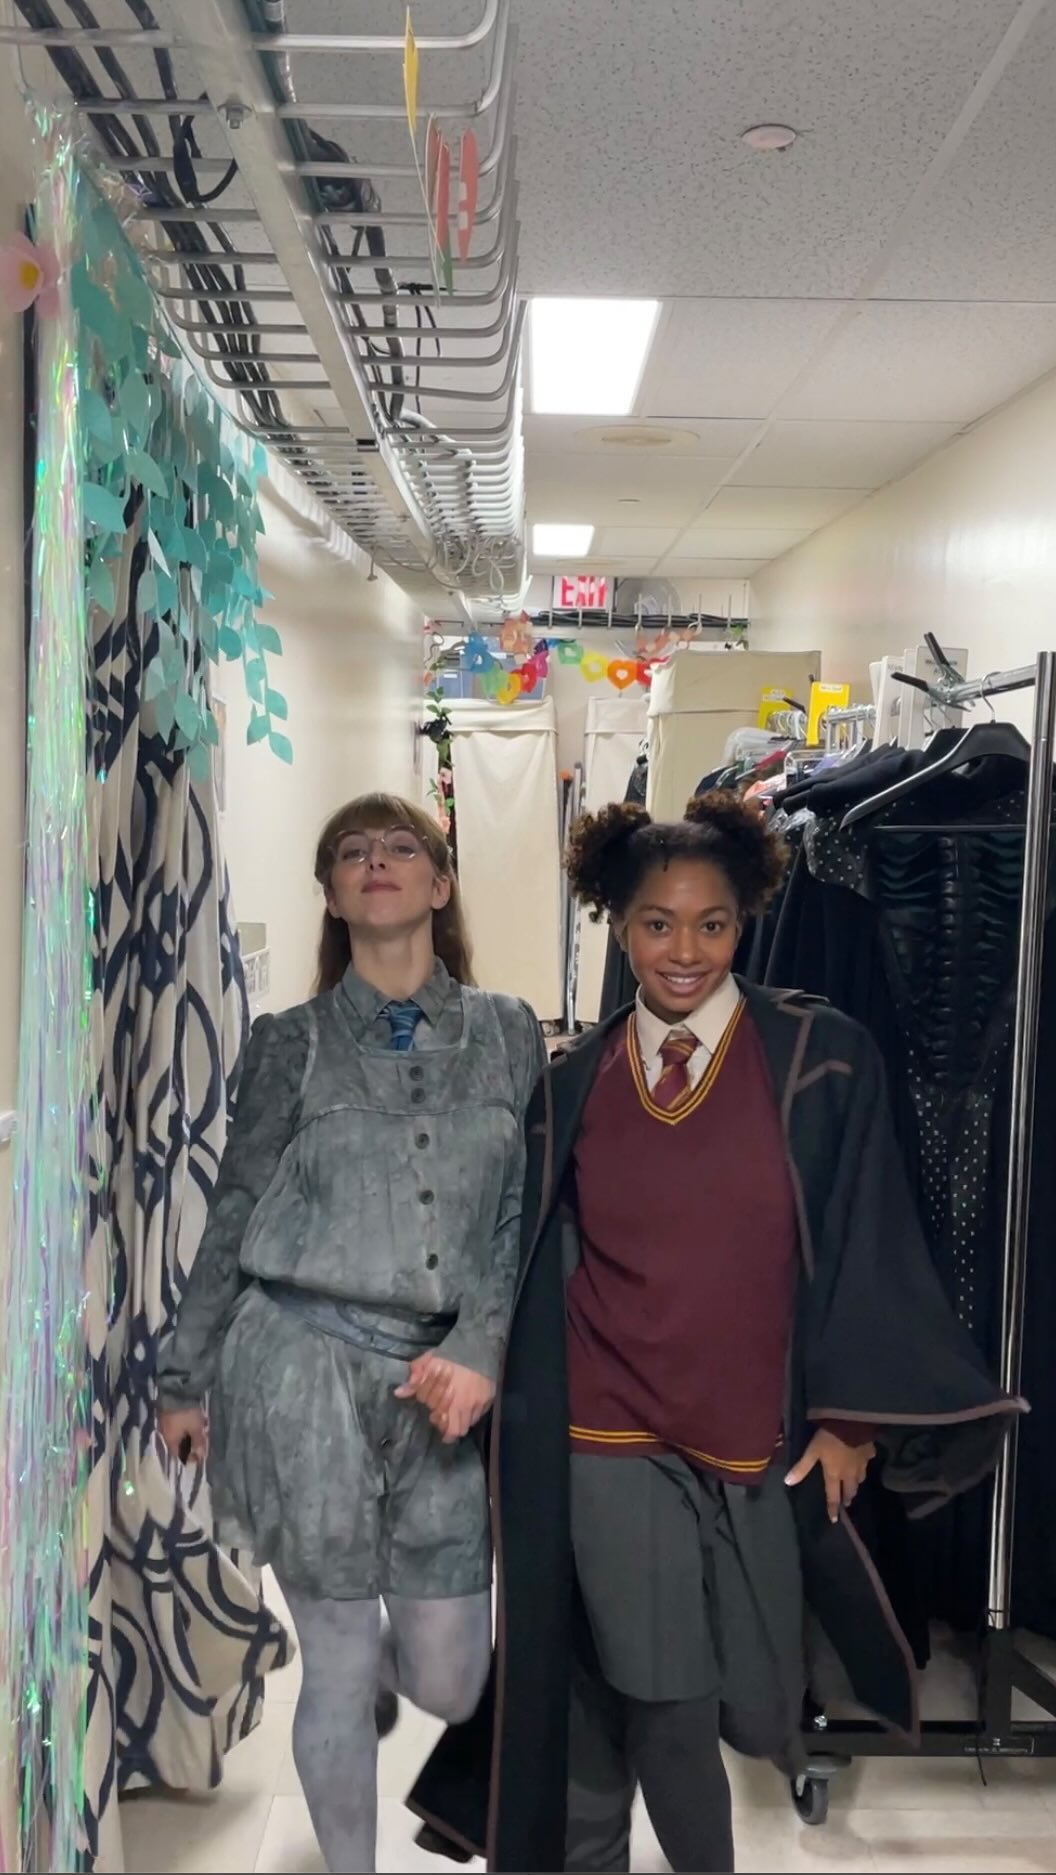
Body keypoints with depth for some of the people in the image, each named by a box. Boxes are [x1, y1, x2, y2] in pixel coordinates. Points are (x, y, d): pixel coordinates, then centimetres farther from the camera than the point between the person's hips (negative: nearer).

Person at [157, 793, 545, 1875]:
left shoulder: (509, 1033, 6)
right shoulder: (292, 1043, 3)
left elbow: (522, 1213, 4)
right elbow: (233, 1217, 8)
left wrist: (478, 1349, -9)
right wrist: (189, 1378, 11)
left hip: (440, 1388, 2)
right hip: (302, 1366, -2)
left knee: (448, 1686, 10)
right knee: (341, 1673, 8)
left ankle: (386, 1632, 45)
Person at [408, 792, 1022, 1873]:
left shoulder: (819, 1062, -5)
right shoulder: (575, 1084, 2)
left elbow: (865, 1246, -3)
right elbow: (543, 1271, 8)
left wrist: (849, 1418, -5)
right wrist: (483, 1368, 8)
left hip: (761, 1443, 0)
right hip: (613, 1441, 1)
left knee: (743, 1698, 11)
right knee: (668, 1705, 3)